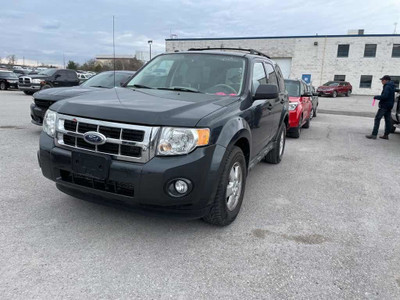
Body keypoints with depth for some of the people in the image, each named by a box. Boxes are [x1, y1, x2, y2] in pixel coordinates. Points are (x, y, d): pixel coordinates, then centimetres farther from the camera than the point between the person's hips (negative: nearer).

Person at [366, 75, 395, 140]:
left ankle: (374, 134, -12)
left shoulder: (387, 87, -15)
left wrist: (376, 97, -12)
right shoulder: (391, 86, 16)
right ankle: (386, 135, 15)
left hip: (384, 105, -10)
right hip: (389, 106, 10)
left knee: (377, 119, -9)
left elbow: (384, 96, -24)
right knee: (388, 120, 10)